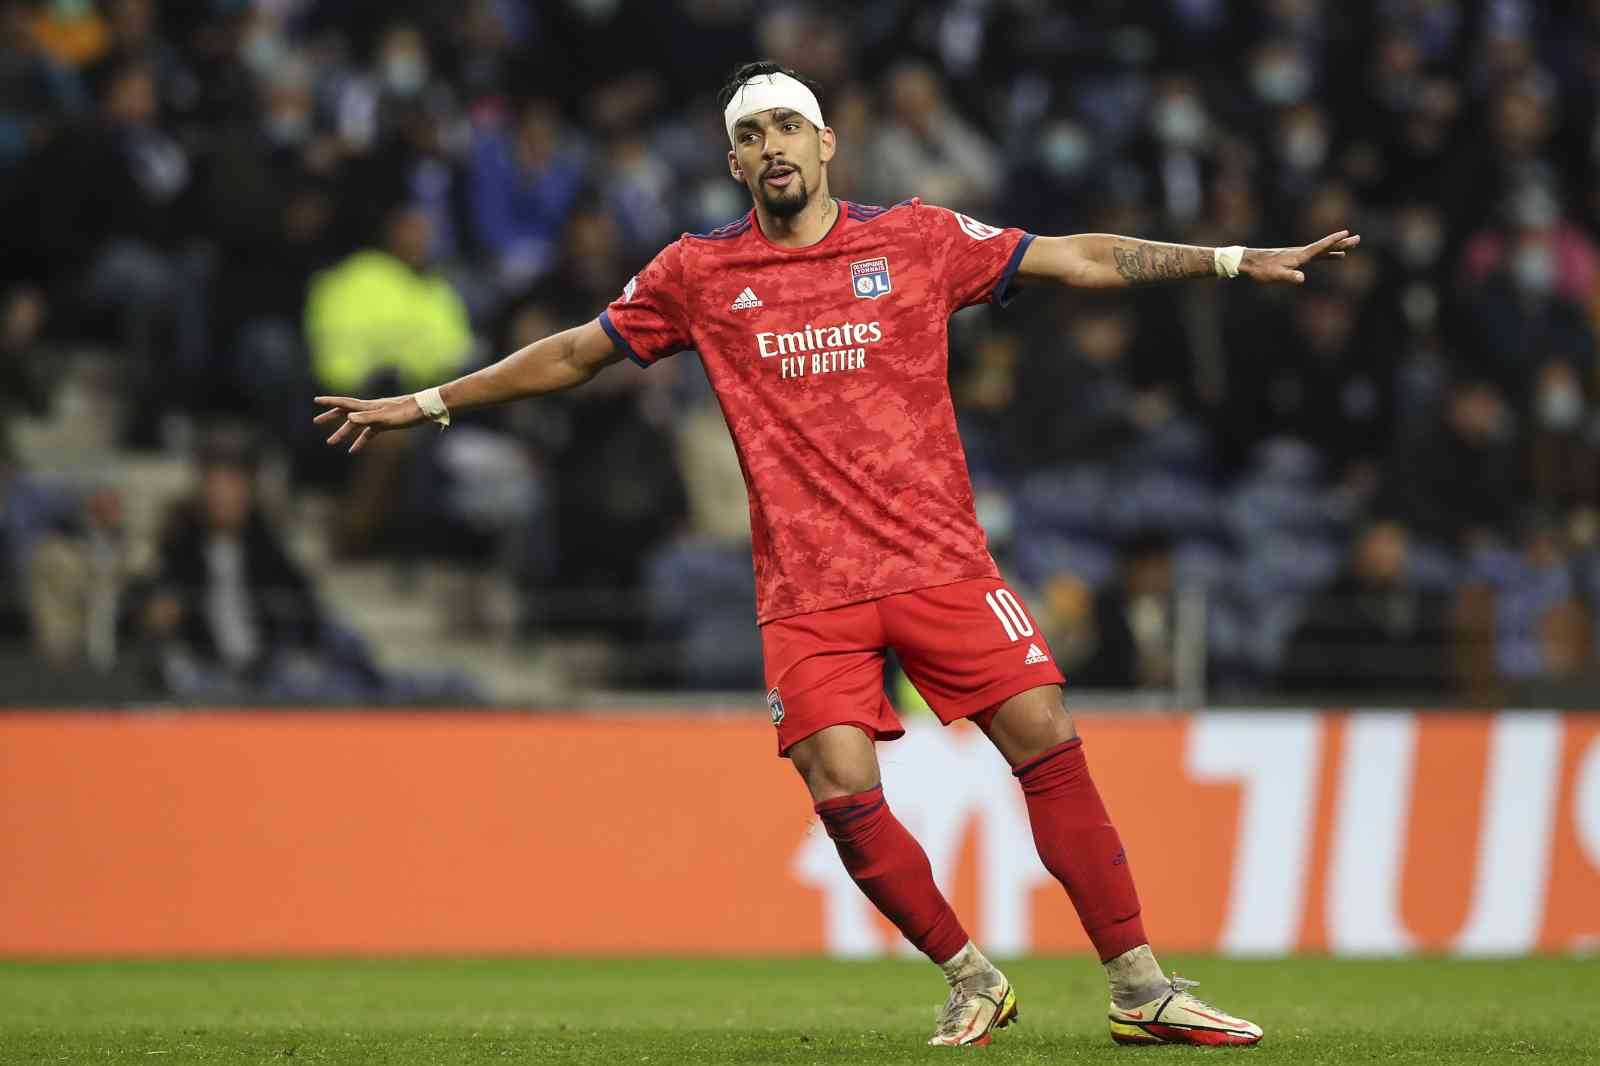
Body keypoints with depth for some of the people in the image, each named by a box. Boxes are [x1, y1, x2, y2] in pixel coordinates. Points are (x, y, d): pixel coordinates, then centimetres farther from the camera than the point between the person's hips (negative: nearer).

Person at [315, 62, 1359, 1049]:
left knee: (1048, 739, -10)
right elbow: (575, 353, 18)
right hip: (807, 589, 0)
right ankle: (971, 979, 8)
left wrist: (1237, 260, 5)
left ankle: (1141, 988, -4)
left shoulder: (917, 239, 6)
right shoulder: (698, 274, 7)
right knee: (844, 789, -13)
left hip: (940, 560, 0)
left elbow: (1077, 258, 9)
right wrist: (424, 404, 19)